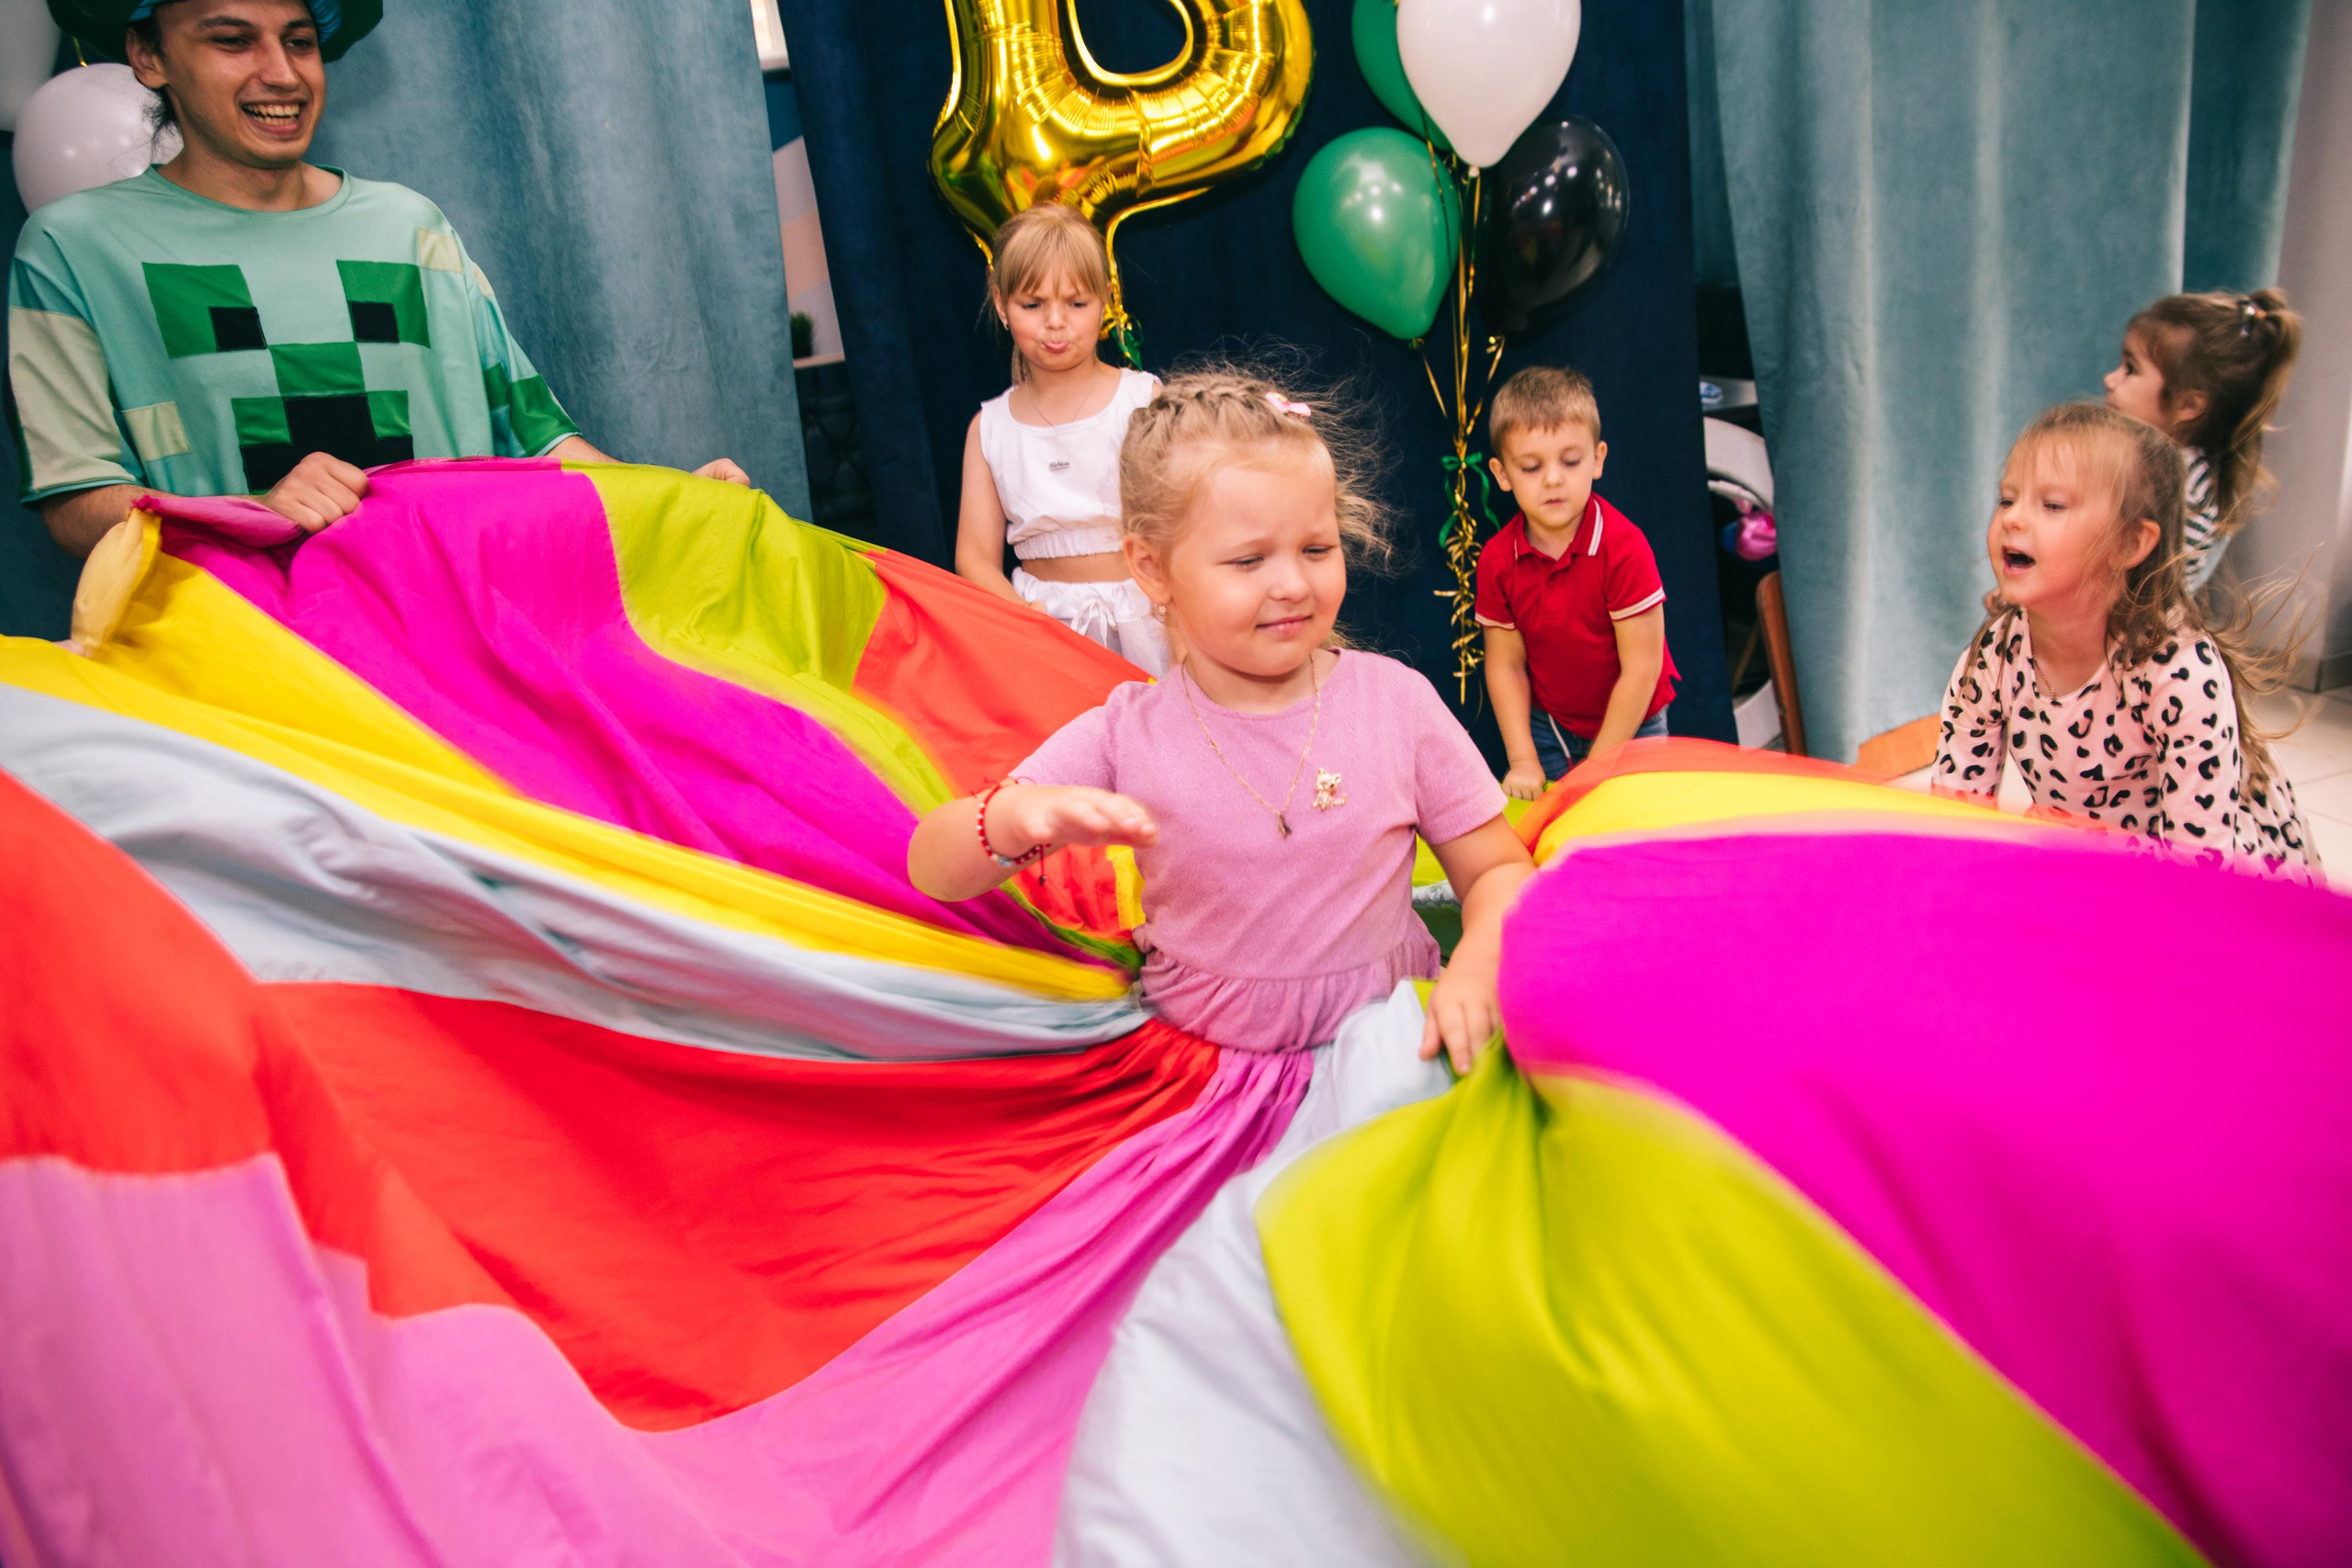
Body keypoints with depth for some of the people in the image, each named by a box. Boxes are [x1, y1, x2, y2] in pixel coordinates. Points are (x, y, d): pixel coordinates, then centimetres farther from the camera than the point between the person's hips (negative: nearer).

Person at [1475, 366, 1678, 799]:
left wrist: (1597, 768, -18)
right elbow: (1505, 665, -5)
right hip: (1547, 728, 3)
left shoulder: (1623, 547, -22)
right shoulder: (1497, 559, -11)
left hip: (1630, 729, -2)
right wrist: (1523, 761, -12)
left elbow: (1641, 669, -20)